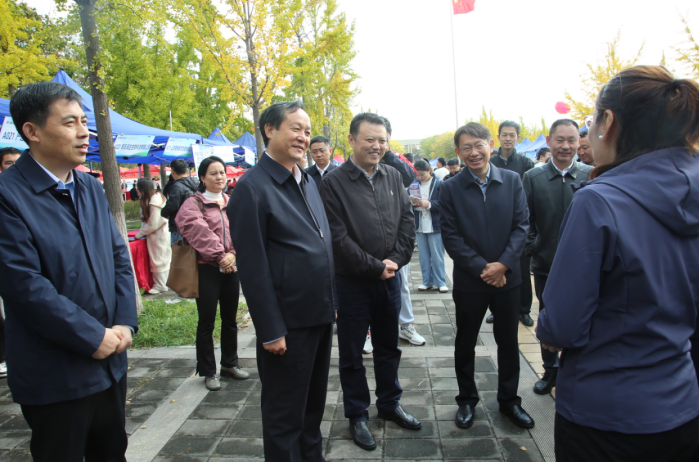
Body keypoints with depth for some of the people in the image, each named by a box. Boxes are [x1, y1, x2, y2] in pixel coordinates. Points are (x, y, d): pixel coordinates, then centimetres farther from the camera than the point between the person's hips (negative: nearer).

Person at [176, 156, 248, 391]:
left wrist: (233, 254, -15)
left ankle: (229, 363, 31)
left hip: (231, 268, 4)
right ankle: (208, 372, 17)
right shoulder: (193, 203, -3)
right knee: (206, 322, 3)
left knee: (230, 319, 14)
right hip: (206, 268, -4)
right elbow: (198, 231, -18)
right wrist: (218, 255, -21)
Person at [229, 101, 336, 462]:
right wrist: (271, 331, -17)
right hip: (287, 324, -8)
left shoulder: (308, 182, 10)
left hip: (320, 317, 8)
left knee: (314, 405, 24)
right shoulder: (252, 188, -15)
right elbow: (252, 267, -18)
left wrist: (331, 303, 14)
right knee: (285, 417, 11)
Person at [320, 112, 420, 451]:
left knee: (389, 347, 19)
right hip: (352, 281, -4)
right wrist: (375, 267, -14)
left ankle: (390, 404, 39)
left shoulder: (393, 176, 5)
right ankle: (357, 415, 29)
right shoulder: (334, 182, -11)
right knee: (352, 354, 10)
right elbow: (338, 237, -16)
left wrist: (395, 260, -9)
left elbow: (407, 221, 5)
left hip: (390, 278, 5)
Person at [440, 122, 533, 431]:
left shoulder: (512, 181, 0)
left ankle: (509, 399, 34)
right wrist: (482, 268, -15)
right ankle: (466, 400, 31)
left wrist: (503, 263, -15)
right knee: (465, 344, 12)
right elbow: (451, 237, -8)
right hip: (469, 281, -1)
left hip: (507, 277, 2)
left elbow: (521, 226, -3)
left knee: (508, 342, 14)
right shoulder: (450, 189, -5)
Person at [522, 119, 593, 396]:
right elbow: (524, 219, 2)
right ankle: (550, 370, 34)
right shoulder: (533, 177, 0)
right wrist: (532, 247, -6)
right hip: (545, 263, 2)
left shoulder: (591, 176, -4)